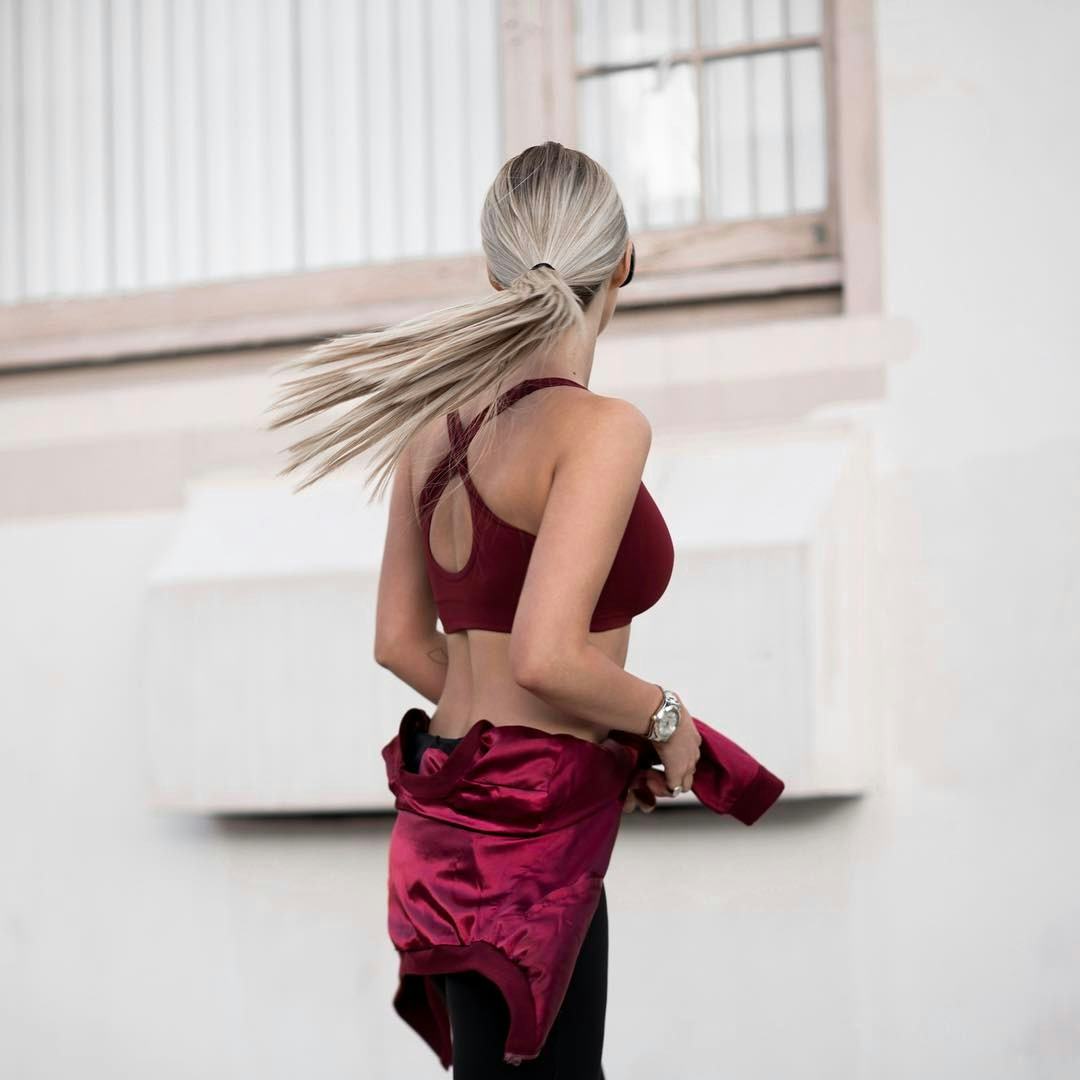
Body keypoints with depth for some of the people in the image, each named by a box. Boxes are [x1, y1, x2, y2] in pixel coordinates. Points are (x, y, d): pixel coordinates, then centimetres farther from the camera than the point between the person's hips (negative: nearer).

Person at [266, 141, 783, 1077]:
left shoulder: (438, 417, 6)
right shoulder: (599, 428, -17)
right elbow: (545, 656, -26)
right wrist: (663, 719, -8)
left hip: (450, 812, 8)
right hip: (528, 834, -8)